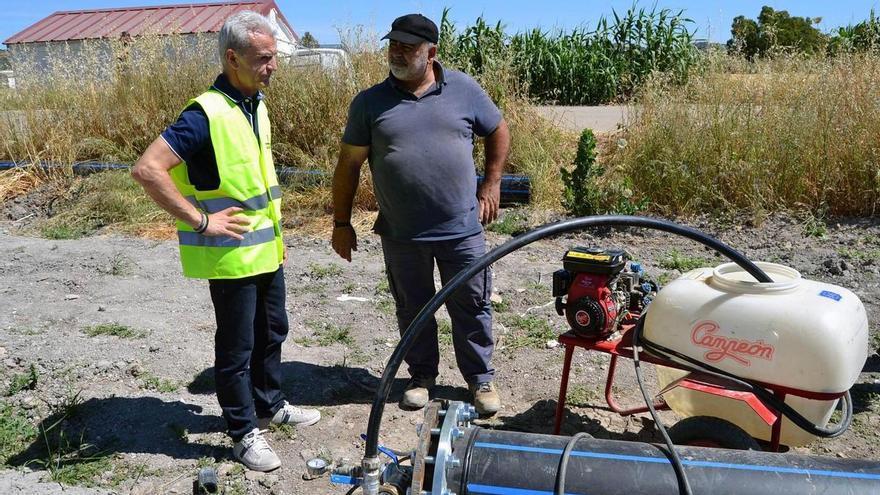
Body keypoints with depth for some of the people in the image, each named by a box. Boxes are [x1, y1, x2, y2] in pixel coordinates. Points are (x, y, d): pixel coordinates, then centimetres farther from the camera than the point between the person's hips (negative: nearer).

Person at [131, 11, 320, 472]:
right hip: (231, 256, -8)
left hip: (266, 250, 8)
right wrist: (200, 221, -24)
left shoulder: (256, 107, 7)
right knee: (237, 346, 6)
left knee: (271, 332, 20)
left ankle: (271, 405, 39)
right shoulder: (206, 113, -20)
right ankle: (245, 432, 21)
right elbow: (147, 169, -27)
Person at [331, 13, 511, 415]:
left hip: (462, 229, 0)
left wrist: (490, 185, 5)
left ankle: (481, 378, 28)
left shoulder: (464, 90, -1)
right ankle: (422, 375, 34)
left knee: (471, 307, 10)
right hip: (401, 234, 1)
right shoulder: (369, 103, -2)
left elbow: (499, 132, 11)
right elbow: (348, 165, 1)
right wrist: (341, 223, 0)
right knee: (412, 309, 15)